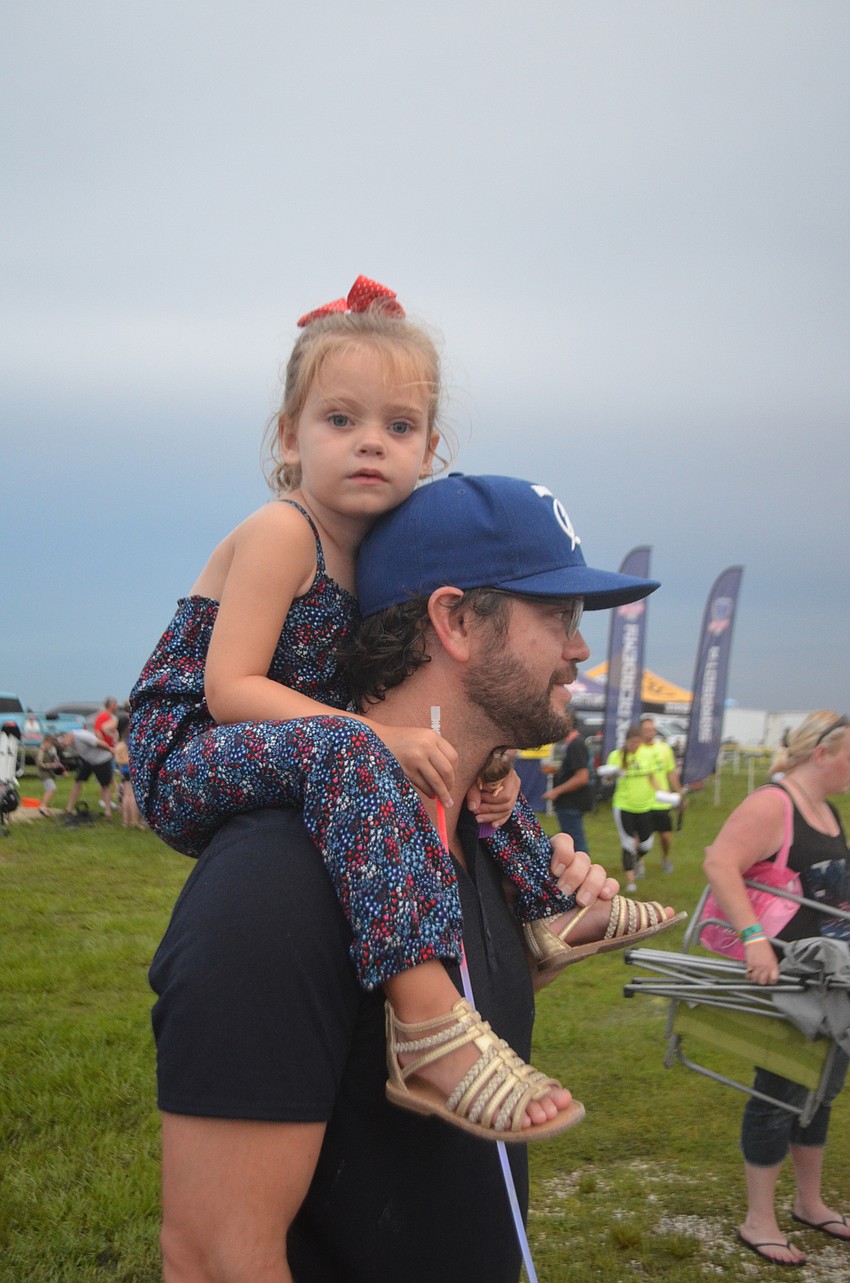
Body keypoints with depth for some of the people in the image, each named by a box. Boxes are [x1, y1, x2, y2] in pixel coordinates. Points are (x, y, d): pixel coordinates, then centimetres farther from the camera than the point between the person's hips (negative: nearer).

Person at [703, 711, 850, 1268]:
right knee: (780, 1092, 0)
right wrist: (755, 939, -36)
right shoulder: (772, 805, -18)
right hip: (782, 977, -9)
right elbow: (720, 863, -30)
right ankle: (759, 1221, 14)